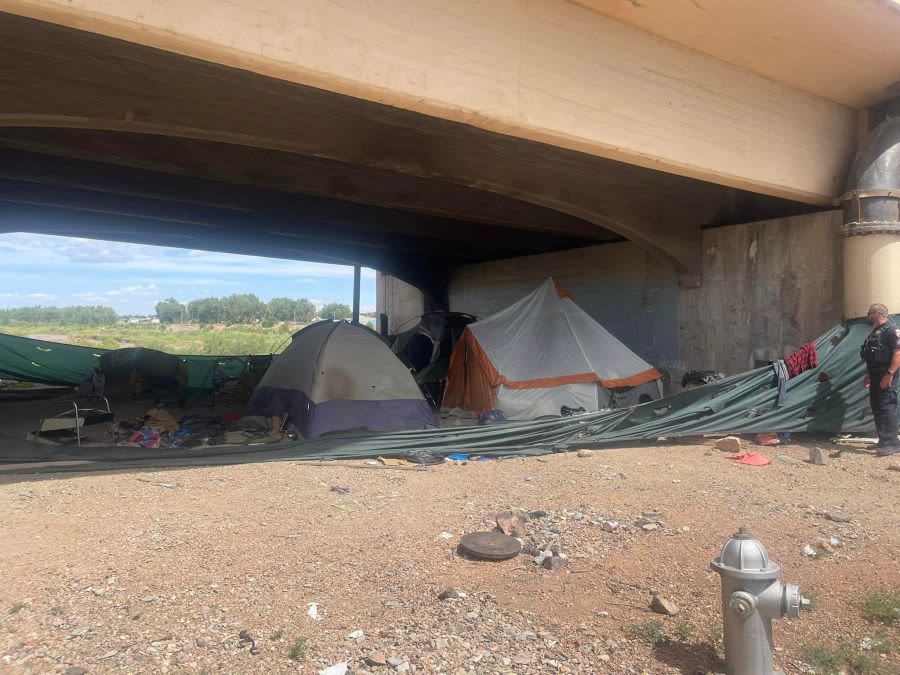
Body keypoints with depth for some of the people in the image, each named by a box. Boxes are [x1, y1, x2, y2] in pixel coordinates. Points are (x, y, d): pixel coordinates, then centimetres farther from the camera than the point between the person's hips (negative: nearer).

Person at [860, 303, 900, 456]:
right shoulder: (874, 332, 19)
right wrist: (869, 374, 23)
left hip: (886, 377, -10)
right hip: (875, 377, 10)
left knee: (887, 407, -13)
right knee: (876, 408, 12)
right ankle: (883, 441, 19)